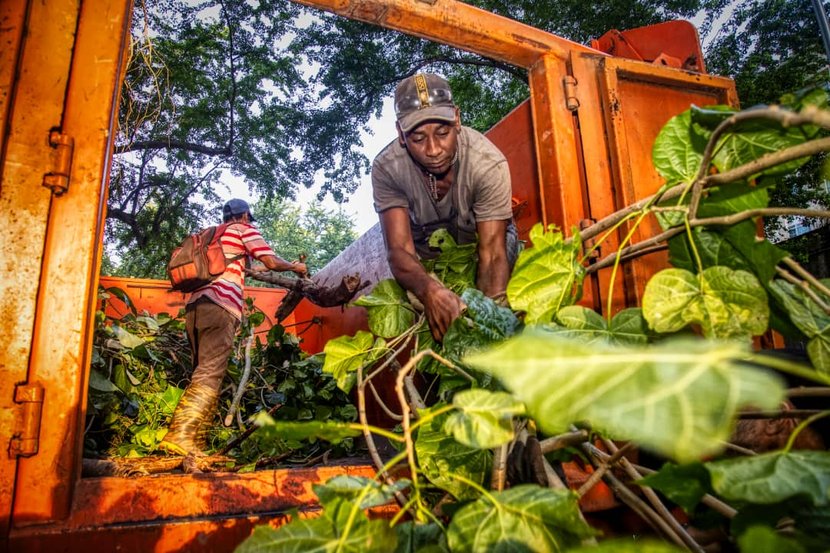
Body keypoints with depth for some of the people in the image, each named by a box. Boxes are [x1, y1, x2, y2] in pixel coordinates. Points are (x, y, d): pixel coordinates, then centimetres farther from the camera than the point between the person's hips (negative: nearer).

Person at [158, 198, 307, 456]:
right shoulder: (244, 229, 12)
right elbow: (272, 262, 5)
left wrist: (252, 269, 50)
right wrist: (295, 267, 21)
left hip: (195, 304, 7)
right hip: (220, 306, -7)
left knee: (203, 371, 12)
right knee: (210, 374, -13)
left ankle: (180, 433, 8)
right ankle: (181, 436, -23)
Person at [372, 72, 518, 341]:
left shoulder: (489, 163, -35)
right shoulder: (386, 168, -30)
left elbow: (492, 253, -37)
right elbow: (399, 250, -35)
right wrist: (429, 289, -59)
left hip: (482, 236, -1)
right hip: (425, 252, 2)